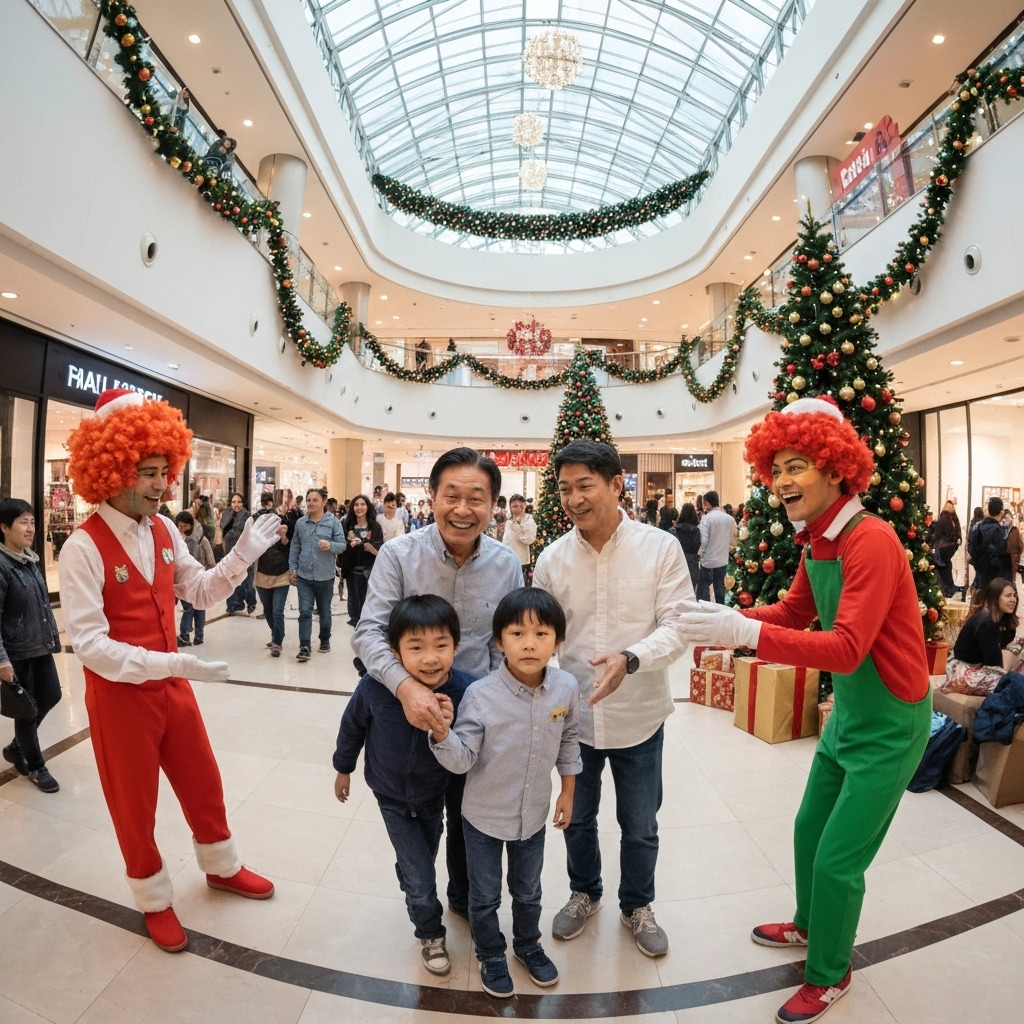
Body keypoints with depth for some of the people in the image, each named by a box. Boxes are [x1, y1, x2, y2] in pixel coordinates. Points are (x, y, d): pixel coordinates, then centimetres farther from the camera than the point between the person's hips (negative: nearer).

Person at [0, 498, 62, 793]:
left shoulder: (30, 560, 7)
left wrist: (52, 636, 16)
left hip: (40, 646, 8)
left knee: (51, 696, 14)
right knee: (27, 709, 6)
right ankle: (36, 766, 24)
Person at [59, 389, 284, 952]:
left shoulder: (163, 530, -2)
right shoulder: (84, 546, -22)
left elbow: (201, 591, 6)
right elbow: (89, 642, -25)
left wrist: (243, 555, -9)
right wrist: (170, 663, -35)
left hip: (171, 685, 6)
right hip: (119, 695, -6)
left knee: (203, 783, 21)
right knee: (134, 805, 16)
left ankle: (222, 868, 46)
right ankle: (155, 901, 41)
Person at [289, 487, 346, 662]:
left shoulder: (333, 522, -5)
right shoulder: (300, 523, 3)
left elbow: (342, 545, -8)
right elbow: (294, 547, 8)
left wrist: (330, 545, -29)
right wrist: (292, 569, 4)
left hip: (325, 576, -1)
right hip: (304, 575, 1)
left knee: (324, 611, 15)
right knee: (305, 612, -3)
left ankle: (325, 640, 32)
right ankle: (304, 647, -2)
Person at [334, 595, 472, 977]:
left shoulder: (464, 691, -34)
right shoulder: (374, 688, -32)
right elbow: (352, 726, -10)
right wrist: (343, 768, 7)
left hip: (434, 795, 2)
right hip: (393, 797, -1)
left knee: (422, 863, 27)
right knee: (419, 877, 4)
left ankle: (416, 896, 60)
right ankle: (431, 933, 35)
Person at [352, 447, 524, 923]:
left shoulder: (507, 564, -10)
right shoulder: (399, 555, -18)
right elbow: (369, 632, -22)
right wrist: (405, 685, -37)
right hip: (406, 712, -1)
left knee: (467, 816, 23)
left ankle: (464, 899, 52)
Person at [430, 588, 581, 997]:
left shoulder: (566, 688, -18)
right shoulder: (480, 695, -29)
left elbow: (569, 742, 0)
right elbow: (462, 761, -25)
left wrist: (568, 791, 7)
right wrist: (442, 734, -44)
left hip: (534, 815, 3)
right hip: (483, 817, -2)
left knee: (528, 891, 27)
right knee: (485, 897, 21)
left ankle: (528, 945, 56)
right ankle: (491, 955, 51)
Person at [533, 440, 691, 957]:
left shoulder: (661, 548, -12)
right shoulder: (551, 558, -7)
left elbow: (676, 626, -16)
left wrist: (631, 659, -33)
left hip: (638, 717, -1)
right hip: (572, 716, 2)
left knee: (640, 827, 20)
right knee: (577, 819, 23)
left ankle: (637, 905, 49)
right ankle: (584, 893, 52)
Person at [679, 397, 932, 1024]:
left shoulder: (872, 541, -27)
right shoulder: (815, 543, 0)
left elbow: (845, 648, -33)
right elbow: (795, 611, 8)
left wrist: (746, 633, -40)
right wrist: (730, 620, -7)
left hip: (889, 725, -8)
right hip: (847, 713, 8)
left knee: (838, 861, 5)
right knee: (809, 830, 22)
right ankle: (809, 925, 48)